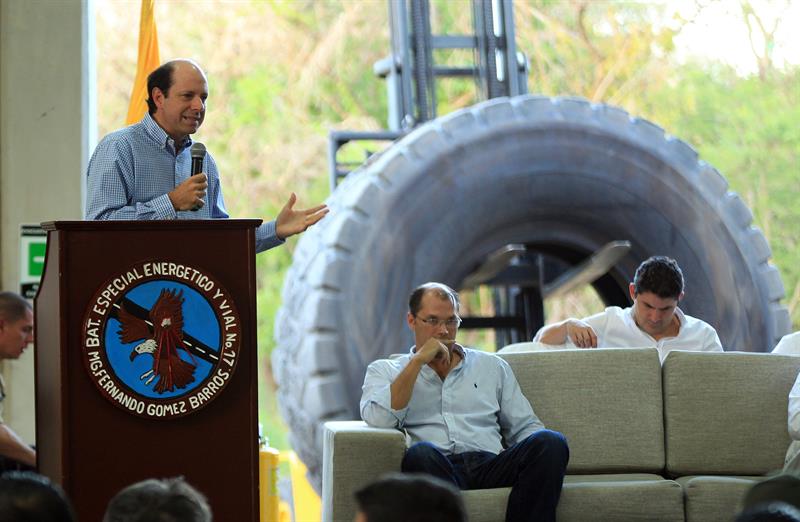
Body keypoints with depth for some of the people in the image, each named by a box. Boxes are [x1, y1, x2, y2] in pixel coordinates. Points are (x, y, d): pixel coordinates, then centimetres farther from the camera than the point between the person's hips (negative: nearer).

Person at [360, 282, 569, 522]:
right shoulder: (384, 371, 20)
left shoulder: (492, 366, 27)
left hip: (490, 465, 3)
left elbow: (524, 427, 22)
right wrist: (419, 361, 1)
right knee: (421, 453, -39)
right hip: (434, 468, -3)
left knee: (551, 442, -27)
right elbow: (378, 419, -1)